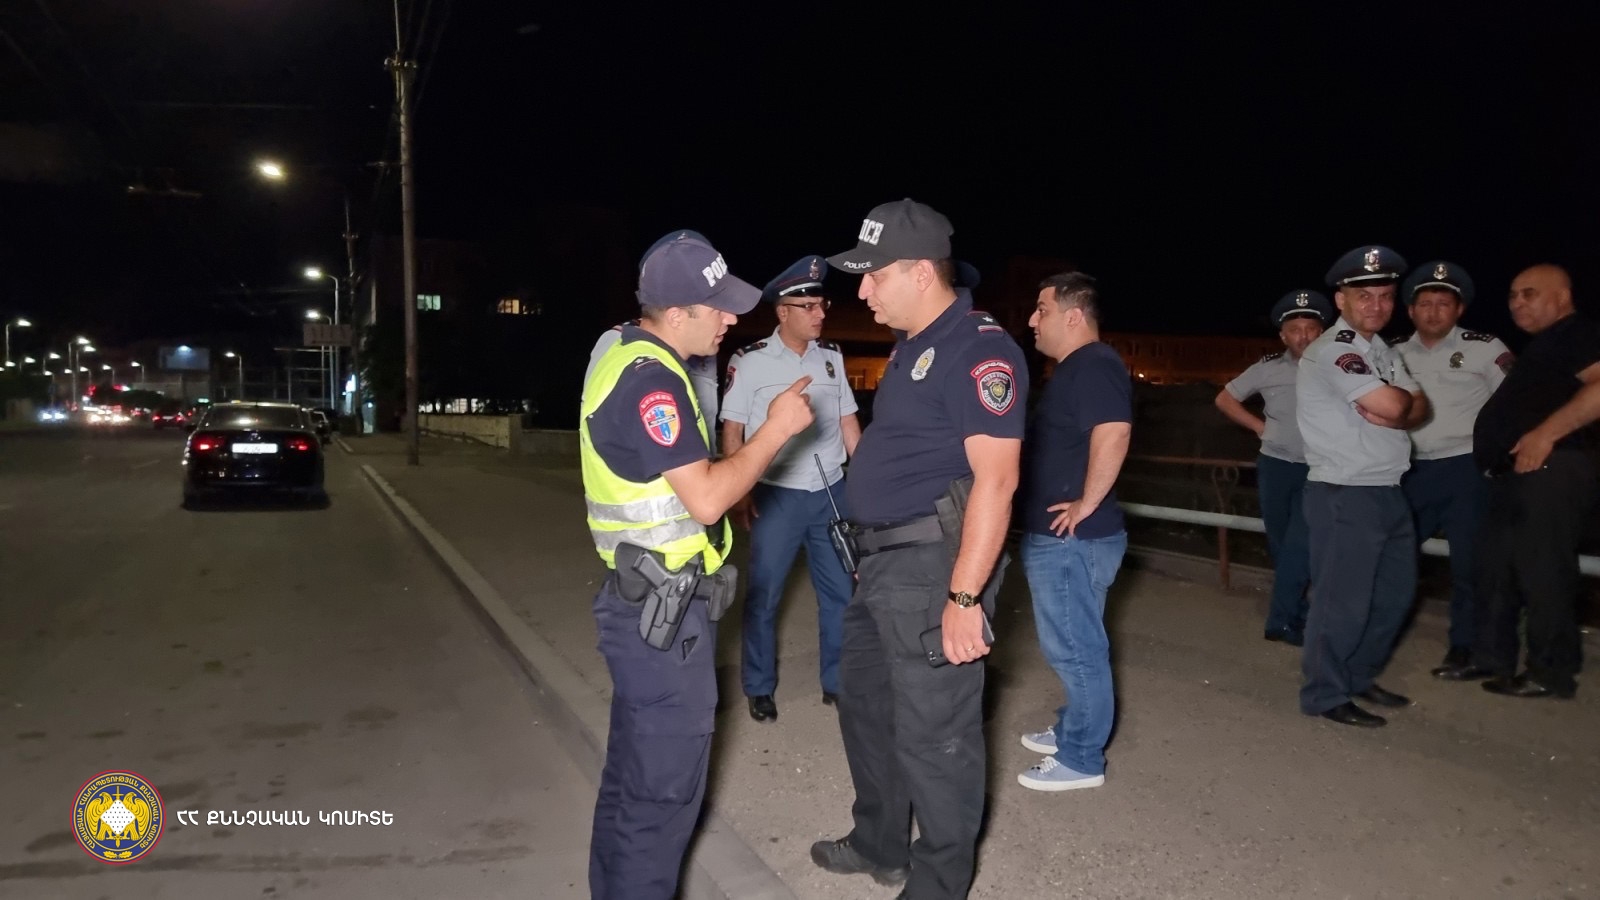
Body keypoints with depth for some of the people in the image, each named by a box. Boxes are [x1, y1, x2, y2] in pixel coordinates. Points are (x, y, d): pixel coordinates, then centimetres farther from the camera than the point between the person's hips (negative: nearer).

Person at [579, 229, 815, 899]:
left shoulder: (626, 356, 10)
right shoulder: (651, 380, -22)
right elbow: (705, 498, -24)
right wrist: (776, 429, -15)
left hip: (646, 599, 10)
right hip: (664, 609, -10)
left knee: (635, 768, 21)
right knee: (665, 781, 2)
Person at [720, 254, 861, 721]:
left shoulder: (831, 356, 5)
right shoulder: (750, 361, -8)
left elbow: (848, 422, 11)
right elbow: (732, 430, -6)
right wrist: (739, 493, -11)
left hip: (831, 492, 4)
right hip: (776, 496, -4)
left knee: (841, 591, 11)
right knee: (763, 595, 6)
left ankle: (837, 683, 27)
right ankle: (759, 689, 23)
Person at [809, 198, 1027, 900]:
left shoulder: (978, 349, -16)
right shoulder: (911, 348, 14)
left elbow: (995, 479, -23)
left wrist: (964, 596, -26)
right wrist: (871, 555, 20)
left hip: (932, 566, -10)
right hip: (881, 561, 10)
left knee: (934, 737, 2)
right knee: (864, 706, 22)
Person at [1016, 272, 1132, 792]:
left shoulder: (1093, 366, -17)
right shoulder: (1076, 368, 16)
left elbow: (1112, 434, -32)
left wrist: (1087, 505, -25)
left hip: (1072, 538, -11)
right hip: (1060, 536, 11)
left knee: (1074, 648, -1)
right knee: (1073, 645, 20)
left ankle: (1081, 760, 10)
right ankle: (1073, 732, 33)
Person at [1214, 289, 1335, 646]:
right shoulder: (1269, 368, -2)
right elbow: (1224, 399, 9)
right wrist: (1261, 427, 3)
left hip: (1317, 470, -2)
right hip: (1275, 466, 2)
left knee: (1301, 545, -13)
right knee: (1281, 546, 10)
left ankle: (1282, 620, -3)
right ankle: (1297, 617, 24)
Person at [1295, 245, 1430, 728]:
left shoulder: (1384, 352, 17)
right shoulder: (1333, 349, -14)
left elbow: (1419, 408, 7)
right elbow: (1393, 406, -23)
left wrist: (1391, 412, -13)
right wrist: (1398, 403, -1)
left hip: (1390, 491, 10)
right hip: (1345, 495, -10)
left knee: (1394, 594, 17)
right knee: (1343, 601, -4)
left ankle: (1359, 677, 31)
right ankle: (1326, 695, 8)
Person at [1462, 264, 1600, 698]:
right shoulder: (1540, 347, 26)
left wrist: (1548, 432, -25)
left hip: (1550, 468, -10)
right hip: (1516, 472, 11)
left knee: (1542, 570, -8)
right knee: (1496, 565, 12)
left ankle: (1551, 673, -1)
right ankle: (1492, 657, 19)